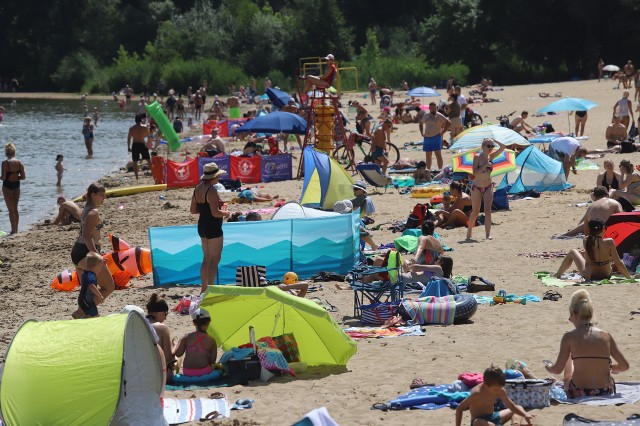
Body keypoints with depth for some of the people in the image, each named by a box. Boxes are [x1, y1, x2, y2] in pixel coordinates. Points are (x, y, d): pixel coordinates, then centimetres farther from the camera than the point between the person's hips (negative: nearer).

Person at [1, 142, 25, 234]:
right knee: (15, 209, 17)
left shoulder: (5, 163, -16)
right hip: (16, 186, 5)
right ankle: (16, 229, 21)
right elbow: (23, 177, 0)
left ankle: (13, 230, 1)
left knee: (11, 210, 1)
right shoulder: (20, 163, -2)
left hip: (7, 187, -5)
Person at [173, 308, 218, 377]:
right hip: (204, 372, -2)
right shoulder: (211, 340, -7)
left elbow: (177, 354, -3)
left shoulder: (187, 337, -7)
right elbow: (212, 361, -3)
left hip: (188, 374, 2)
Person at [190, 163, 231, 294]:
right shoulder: (211, 191, -19)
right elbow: (215, 213, -24)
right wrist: (225, 213, -6)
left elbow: (193, 210, 13)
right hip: (213, 227, -9)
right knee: (215, 259, -4)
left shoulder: (198, 189, 8)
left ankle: (204, 288, 22)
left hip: (202, 226, 9)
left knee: (206, 258, 17)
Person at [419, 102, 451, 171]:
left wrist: (442, 132, -9)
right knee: (428, 155, 9)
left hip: (436, 137, -6)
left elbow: (448, 123, -6)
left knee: (438, 154, -11)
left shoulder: (439, 116, -3)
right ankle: (428, 169, 16)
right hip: (427, 138, 6)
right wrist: (422, 133, 17)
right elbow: (421, 124, 31)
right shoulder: (425, 116, 14)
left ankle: (440, 169, -13)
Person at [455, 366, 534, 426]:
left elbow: (512, 406, 1)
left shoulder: (500, 391, -4)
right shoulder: (477, 393, -22)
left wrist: (525, 415, -16)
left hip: (493, 417, 8)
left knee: (519, 408, 12)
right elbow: (459, 409, -18)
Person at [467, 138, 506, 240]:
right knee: (475, 212, 5)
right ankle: (469, 233, 24)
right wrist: (485, 165, -25)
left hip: (488, 187, 3)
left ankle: (488, 234, -16)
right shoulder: (477, 157, -11)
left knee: (488, 211, -11)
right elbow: (475, 173, -21)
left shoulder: (491, 157, 2)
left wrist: (493, 140, -5)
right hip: (477, 188, -3)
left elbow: (503, 147, -1)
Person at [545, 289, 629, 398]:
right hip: (606, 393, 2)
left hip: (579, 395, -2)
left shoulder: (569, 337, -10)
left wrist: (548, 366, 17)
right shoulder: (606, 336, -3)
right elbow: (625, 366, 1)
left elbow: (557, 370, -6)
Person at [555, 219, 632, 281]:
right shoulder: (609, 242, -25)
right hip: (606, 276, 1)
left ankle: (558, 275, 46)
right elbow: (618, 263, -19)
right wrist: (629, 278, -12)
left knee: (572, 252, 25)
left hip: (590, 275, -1)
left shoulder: (586, 241, -24)